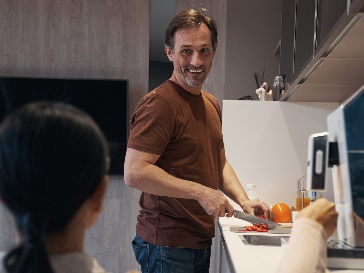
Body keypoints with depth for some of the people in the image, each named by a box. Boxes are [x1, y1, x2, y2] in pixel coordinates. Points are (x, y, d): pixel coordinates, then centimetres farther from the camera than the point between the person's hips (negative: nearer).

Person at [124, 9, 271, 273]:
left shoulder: (211, 104, 14)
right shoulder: (159, 103, -16)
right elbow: (134, 172, -24)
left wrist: (244, 200, 5)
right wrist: (201, 192, -22)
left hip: (202, 241, 8)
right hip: (167, 247, -8)